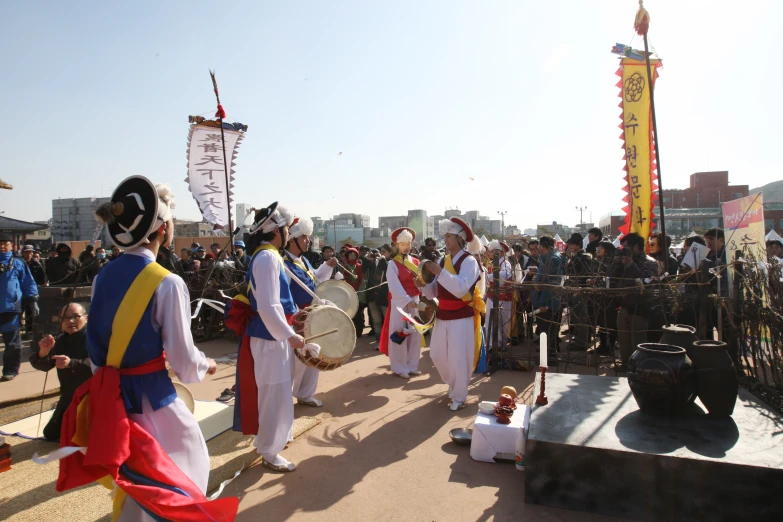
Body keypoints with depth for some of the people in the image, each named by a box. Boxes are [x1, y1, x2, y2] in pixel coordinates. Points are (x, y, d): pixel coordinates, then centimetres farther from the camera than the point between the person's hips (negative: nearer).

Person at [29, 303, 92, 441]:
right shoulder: (61, 340, 7)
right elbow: (43, 366, -2)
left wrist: (71, 363, -47)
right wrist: (43, 352, -24)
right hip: (69, 397, 8)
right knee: (51, 434, 18)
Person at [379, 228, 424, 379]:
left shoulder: (416, 262, 9)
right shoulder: (392, 264, -8)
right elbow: (394, 286, -18)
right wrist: (407, 300, -26)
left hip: (415, 301, 5)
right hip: (399, 303, -5)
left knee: (415, 334, 9)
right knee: (400, 335, 1)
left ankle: (412, 365, 21)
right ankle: (399, 368, 12)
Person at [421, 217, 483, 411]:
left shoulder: (469, 261, -11)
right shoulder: (442, 261, 7)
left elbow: (461, 288, -27)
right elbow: (433, 292, 9)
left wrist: (440, 272, -30)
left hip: (461, 318, -7)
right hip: (442, 316, 7)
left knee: (458, 358, 1)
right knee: (437, 355, 15)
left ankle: (459, 397, 21)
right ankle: (453, 385, 39)